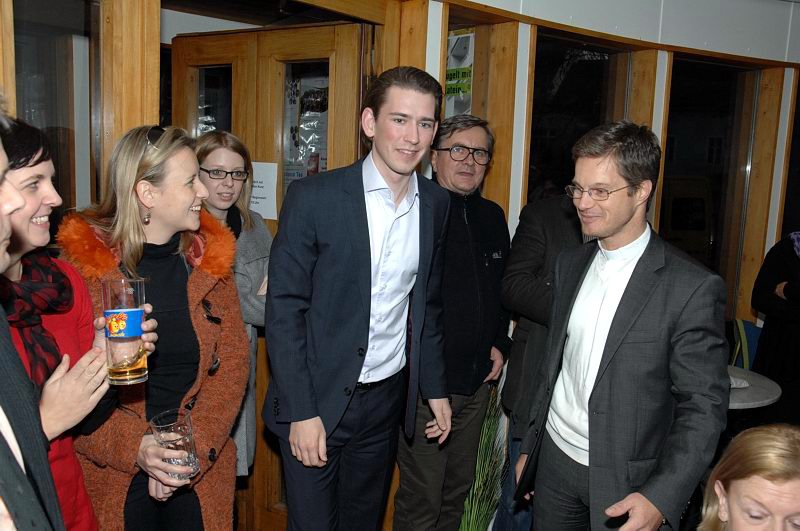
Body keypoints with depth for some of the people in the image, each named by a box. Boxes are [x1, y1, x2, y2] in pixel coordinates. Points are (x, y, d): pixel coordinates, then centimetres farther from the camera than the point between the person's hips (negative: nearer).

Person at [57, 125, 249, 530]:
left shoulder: (208, 257, -2)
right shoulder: (82, 260, -11)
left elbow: (233, 362, -3)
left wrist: (194, 447, -13)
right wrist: (136, 447, -21)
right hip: (111, 477, -3)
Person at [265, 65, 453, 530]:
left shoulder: (436, 203, 1)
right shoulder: (313, 198, -14)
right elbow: (284, 310, -12)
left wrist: (435, 386, 11)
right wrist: (301, 412, -14)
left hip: (387, 398, 4)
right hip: (317, 401, -4)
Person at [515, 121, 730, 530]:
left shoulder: (693, 288, -15)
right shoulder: (570, 265, 3)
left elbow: (704, 406, -14)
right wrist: (528, 448, 14)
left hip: (625, 483, -4)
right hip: (554, 460, 5)